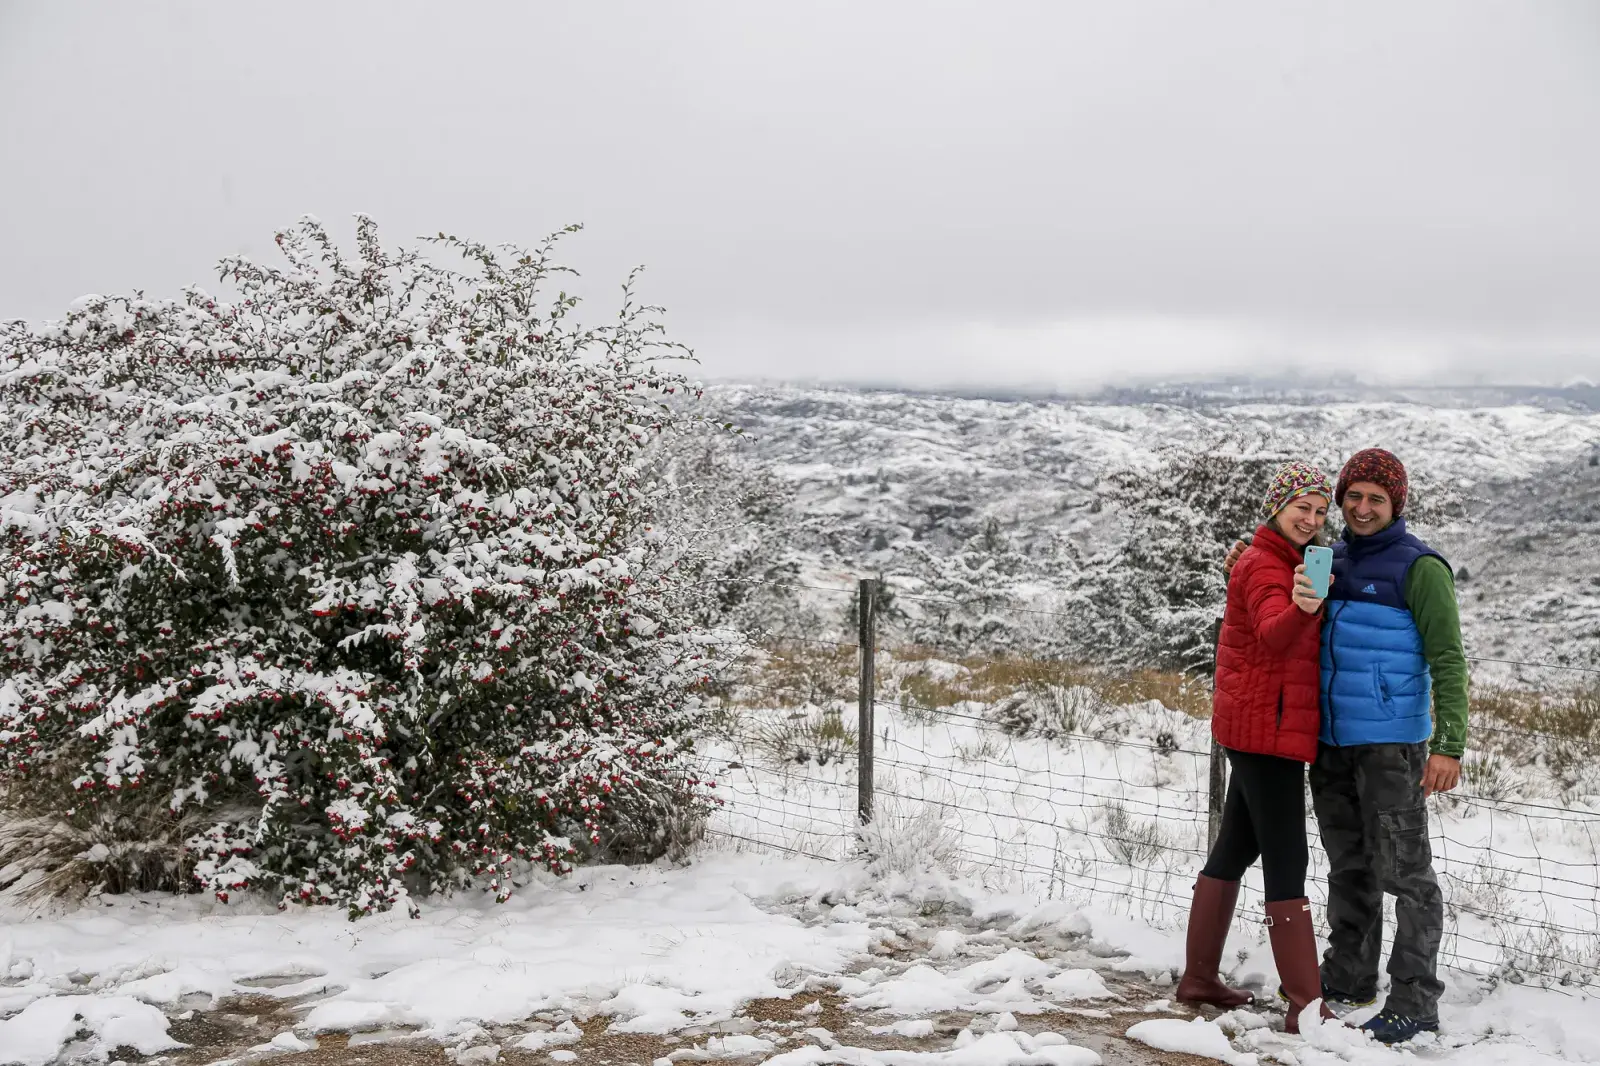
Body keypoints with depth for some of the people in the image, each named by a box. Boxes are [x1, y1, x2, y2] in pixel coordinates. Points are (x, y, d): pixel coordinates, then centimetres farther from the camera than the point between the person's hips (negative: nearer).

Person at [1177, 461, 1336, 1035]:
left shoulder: (1286, 562, 17)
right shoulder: (1264, 567, -14)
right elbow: (1274, 633, -36)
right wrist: (1302, 609, -55)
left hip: (1256, 729, 10)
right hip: (1265, 729, -10)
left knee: (1235, 848, 14)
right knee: (1287, 861, -11)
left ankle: (1199, 977, 22)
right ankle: (1306, 1004, -10)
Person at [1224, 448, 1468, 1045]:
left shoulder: (1420, 569, -8)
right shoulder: (1331, 561, 12)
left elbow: (1448, 660, -12)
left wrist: (1450, 745, -20)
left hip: (1391, 744, -7)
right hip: (1331, 742, 7)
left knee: (1403, 871, -3)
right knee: (1347, 866, 17)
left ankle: (1415, 1003, 2)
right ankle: (1348, 978, 30)